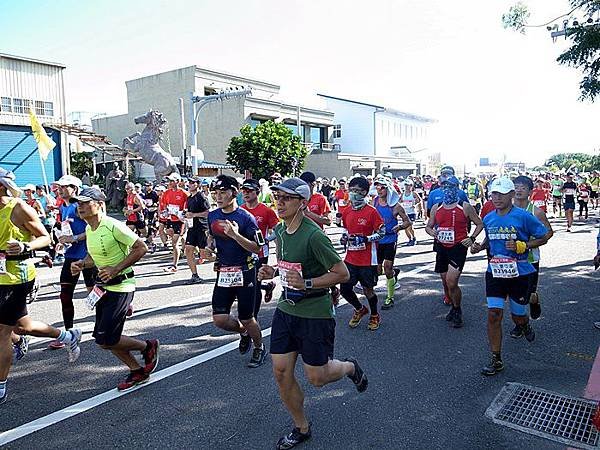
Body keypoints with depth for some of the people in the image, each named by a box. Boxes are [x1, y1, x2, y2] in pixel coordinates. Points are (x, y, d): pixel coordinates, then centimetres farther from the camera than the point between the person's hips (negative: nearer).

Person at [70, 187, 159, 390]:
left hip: (120, 287, -9)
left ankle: (148, 346, 16)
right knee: (103, 338, 11)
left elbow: (141, 248, -20)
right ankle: (137, 371, 27)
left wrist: (116, 269, -23)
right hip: (104, 287, 9)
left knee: (106, 339, -9)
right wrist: (81, 264, 1)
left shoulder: (113, 226, -19)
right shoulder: (89, 229, 8)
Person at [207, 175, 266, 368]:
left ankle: (259, 348, 32)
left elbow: (256, 248, -14)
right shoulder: (212, 216, 5)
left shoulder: (245, 217, -12)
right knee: (219, 319, -1)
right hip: (223, 272, 5)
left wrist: (236, 235, -27)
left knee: (247, 319, 4)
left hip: (244, 272, -5)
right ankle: (243, 332, 31)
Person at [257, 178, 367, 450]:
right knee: (281, 372, 7)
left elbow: (342, 274, -19)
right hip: (286, 309, 7)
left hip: (315, 313, -7)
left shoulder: (313, 235, -22)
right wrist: (272, 272, 1)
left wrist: (306, 284, -27)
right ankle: (301, 428, 29)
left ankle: (350, 367, 38)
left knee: (316, 377, 5)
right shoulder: (279, 230, 2)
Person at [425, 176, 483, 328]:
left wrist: (472, 238, -8)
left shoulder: (465, 207, -3)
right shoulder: (436, 208, 7)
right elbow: (428, 226, 16)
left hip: (458, 247, -5)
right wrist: (432, 232, -6)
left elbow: (480, 224, 5)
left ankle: (458, 311, 8)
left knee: (452, 282, -14)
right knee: (445, 283, 13)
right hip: (442, 248, 5)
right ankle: (453, 307, 36)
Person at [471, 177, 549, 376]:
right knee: (493, 315, -4)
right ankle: (496, 360, 8)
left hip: (519, 273, -3)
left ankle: (525, 326, 53)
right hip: (495, 272, 3)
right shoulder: (488, 218, 3)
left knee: (518, 316, 13)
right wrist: (480, 246, 0)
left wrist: (522, 246, -18)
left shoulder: (524, 217, -12)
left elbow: (542, 237, -4)